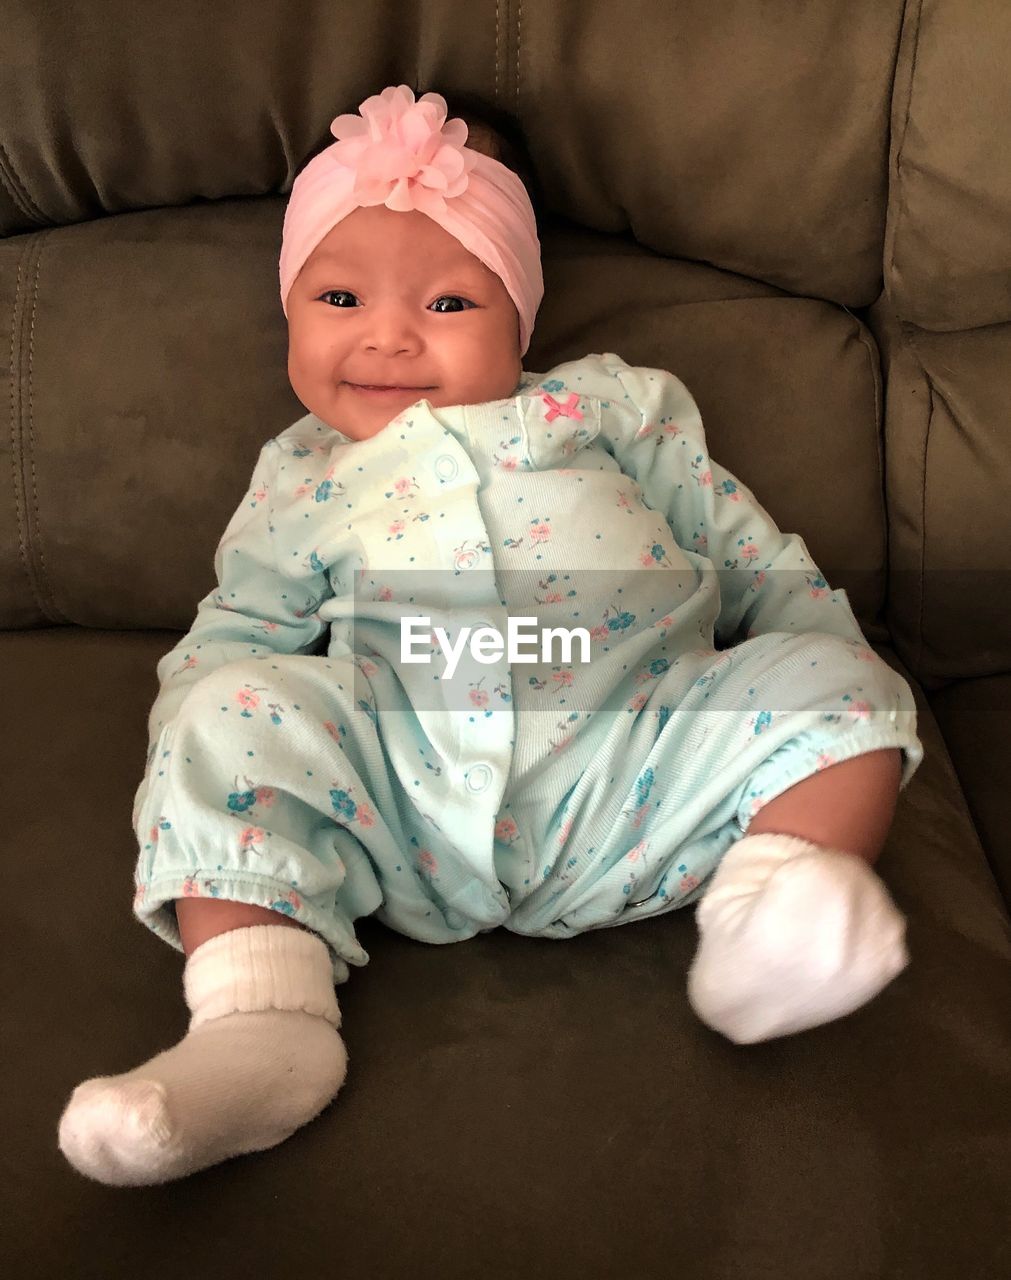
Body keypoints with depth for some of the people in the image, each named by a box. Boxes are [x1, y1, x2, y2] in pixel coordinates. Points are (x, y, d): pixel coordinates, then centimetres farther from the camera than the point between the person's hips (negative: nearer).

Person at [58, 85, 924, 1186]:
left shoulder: (602, 404, 23)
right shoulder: (300, 487, 23)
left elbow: (729, 531, 23)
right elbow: (232, 634, 25)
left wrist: (826, 649, 15)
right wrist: (189, 742, 5)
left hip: (632, 766, 1)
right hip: (398, 793, 0)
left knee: (840, 687, -12)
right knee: (233, 713, -18)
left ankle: (775, 914, -29)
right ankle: (258, 1021, -26)